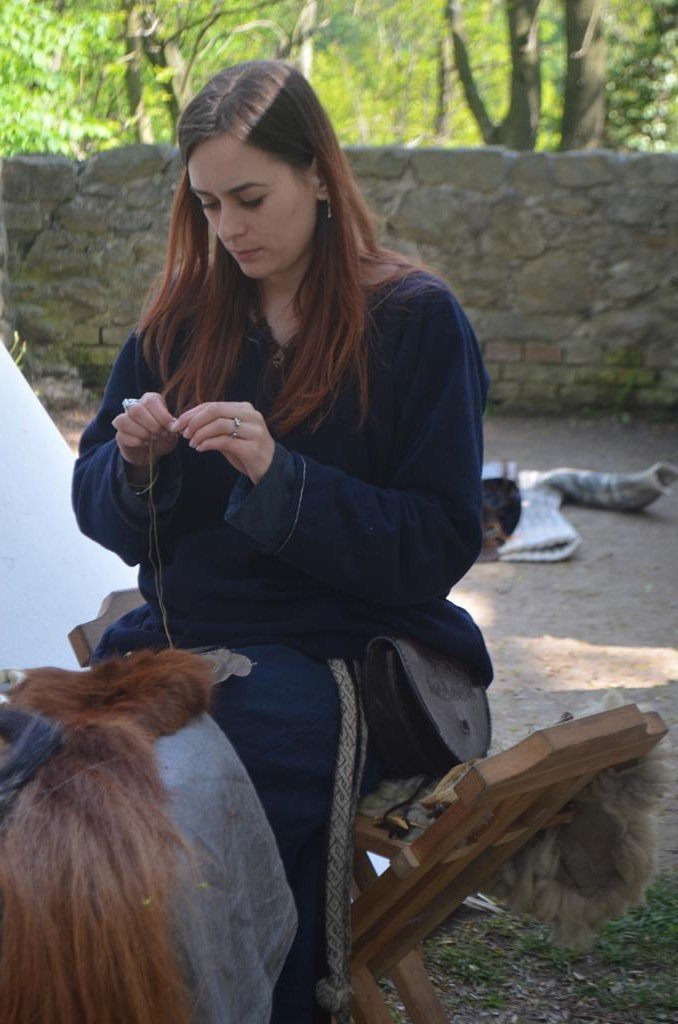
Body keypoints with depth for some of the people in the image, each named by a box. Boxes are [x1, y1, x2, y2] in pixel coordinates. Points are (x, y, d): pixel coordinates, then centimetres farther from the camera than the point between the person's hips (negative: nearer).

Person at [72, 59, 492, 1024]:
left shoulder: (416, 320, -2)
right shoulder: (181, 318, 12)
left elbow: (439, 548, -6)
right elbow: (99, 506, 15)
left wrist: (278, 474, -18)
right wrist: (139, 464, -8)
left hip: (343, 649, -4)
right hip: (180, 634, 4)